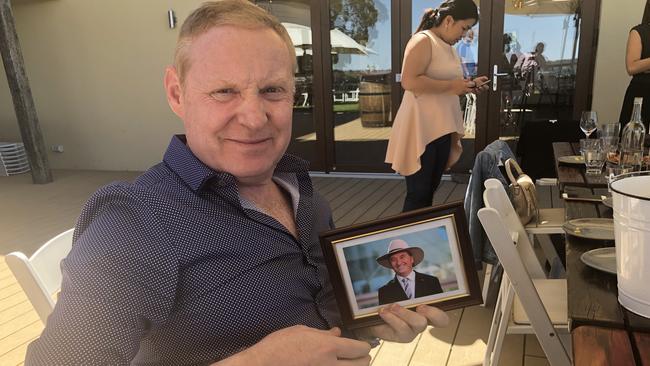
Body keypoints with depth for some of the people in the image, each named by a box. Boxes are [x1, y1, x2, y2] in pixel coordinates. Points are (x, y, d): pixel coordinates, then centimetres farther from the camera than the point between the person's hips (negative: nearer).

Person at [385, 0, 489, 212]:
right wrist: (452, 86, -19)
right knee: (418, 194, -5)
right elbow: (409, 81, -24)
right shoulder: (423, 41, -11)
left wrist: (466, 85, 11)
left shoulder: (448, 46, 18)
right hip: (422, 129, -9)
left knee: (430, 190, 13)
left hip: (442, 128, 9)